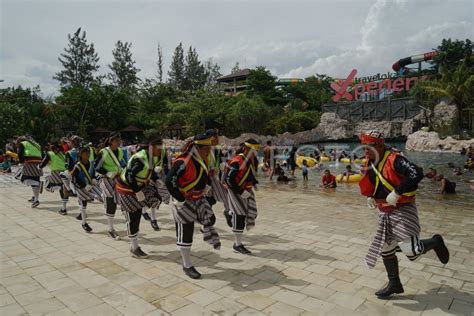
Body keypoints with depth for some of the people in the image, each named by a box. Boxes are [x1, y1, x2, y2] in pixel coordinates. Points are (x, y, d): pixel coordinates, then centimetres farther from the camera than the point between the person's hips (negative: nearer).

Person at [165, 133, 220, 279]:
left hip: (199, 198, 7)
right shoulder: (183, 162, -27)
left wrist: (207, 187, 10)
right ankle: (187, 266, 19)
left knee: (210, 219, -6)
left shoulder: (203, 159, 1)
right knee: (185, 233, 3)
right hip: (184, 201, -7)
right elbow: (169, 181, -29)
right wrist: (179, 200, -24)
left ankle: (209, 235, 30)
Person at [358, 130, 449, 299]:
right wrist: (370, 197, -3)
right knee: (385, 250, 11)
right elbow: (368, 188, 17)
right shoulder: (370, 164, 4)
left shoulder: (394, 160, -20)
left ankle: (435, 242, 21)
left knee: (410, 250, -11)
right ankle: (394, 284, 29)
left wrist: (397, 192, -30)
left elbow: (417, 174, -32)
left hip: (402, 210, -7)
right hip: (384, 214, 8)